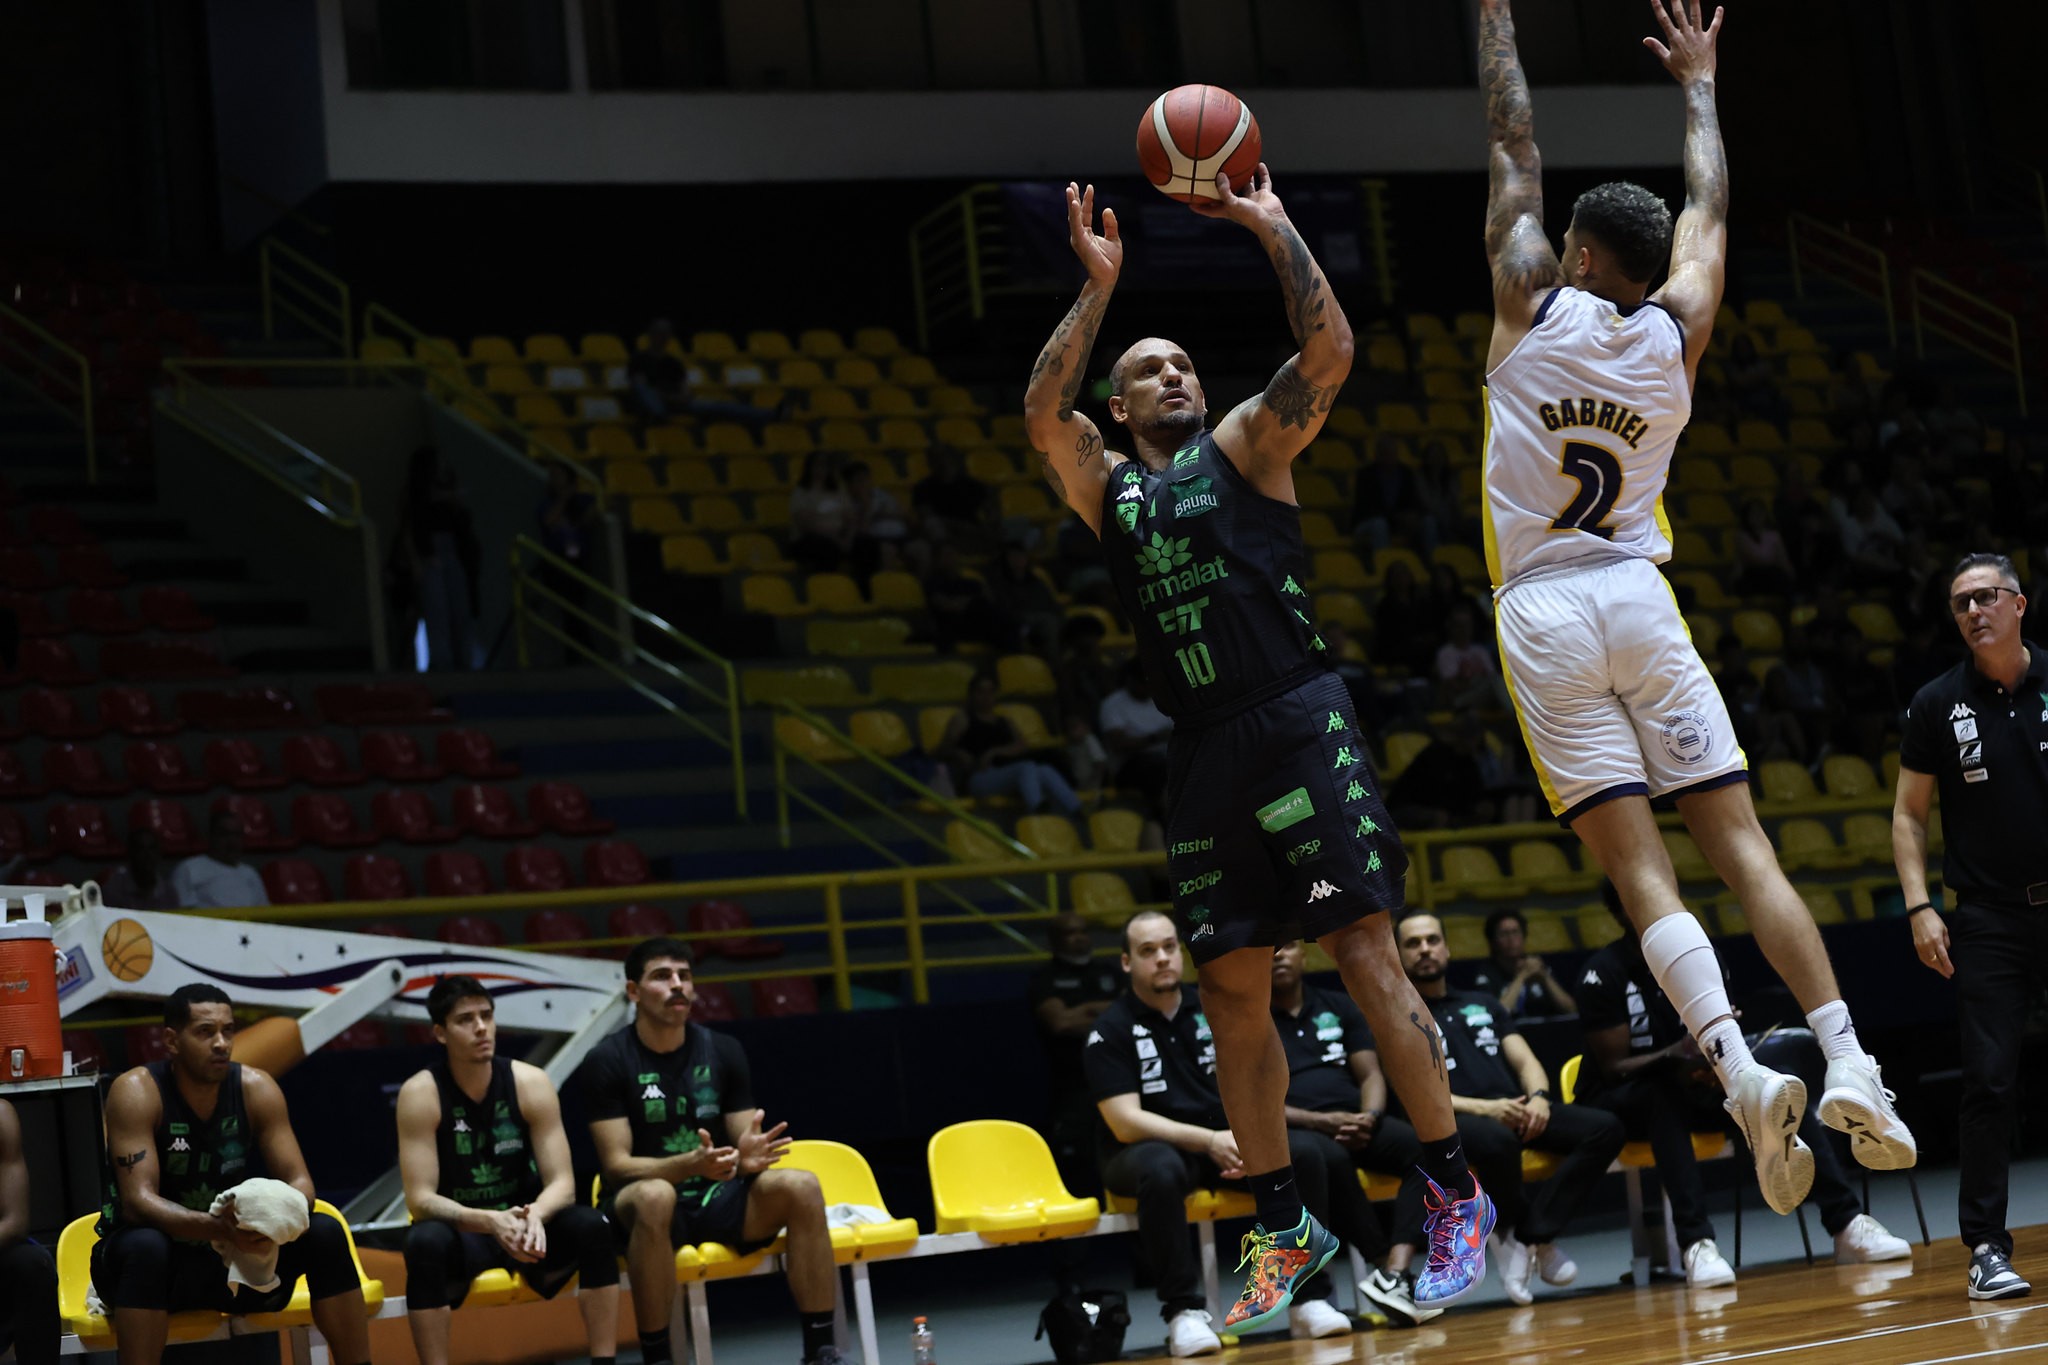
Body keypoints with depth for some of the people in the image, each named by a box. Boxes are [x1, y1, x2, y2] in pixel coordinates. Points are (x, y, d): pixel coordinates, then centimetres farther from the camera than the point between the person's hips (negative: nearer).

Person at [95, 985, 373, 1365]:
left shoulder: (256, 1088, -7)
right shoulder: (136, 1092, -19)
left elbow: (298, 1180, -9)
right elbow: (137, 1200, -28)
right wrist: (219, 1227, -45)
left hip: (236, 1257, 4)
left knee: (326, 1232, -18)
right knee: (146, 1247, -37)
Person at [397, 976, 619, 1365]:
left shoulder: (531, 1083, -8)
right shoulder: (420, 1094, -14)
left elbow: (562, 1182, -11)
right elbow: (420, 1198, -20)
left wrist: (535, 1215, -35)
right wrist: (490, 1221, -37)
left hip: (524, 1225, 3)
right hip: (460, 1231, -2)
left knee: (590, 1225, -26)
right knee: (426, 1241, -36)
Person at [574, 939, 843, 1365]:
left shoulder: (723, 1051, 5)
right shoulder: (607, 1062, -7)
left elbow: (743, 1146, 6)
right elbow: (617, 1165, -13)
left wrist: (747, 1158, -21)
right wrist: (690, 1163, -31)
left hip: (716, 1200, 4)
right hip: (638, 1206, -4)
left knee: (801, 1186, -24)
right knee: (655, 1196, -40)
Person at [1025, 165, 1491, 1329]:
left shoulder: (1246, 447, 8)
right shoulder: (1106, 486, 16)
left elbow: (1330, 351, -7)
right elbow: (1041, 410, -3)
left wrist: (1276, 231, -6)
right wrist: (1099, 287, -4)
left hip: (1299, 722, -4)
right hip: (1204, 752, 4)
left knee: (1365, 952, -10)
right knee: (1234, 992, 5)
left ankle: (1456, 1192, -3)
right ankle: (1287, 1229, 14)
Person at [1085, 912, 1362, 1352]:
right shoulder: (1110, 1031, -7)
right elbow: (1125, 1123, -16)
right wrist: (1209, 1142, -26)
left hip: (1223, 1141, 5)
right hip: (1146, 1149, -4)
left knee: (1304, 1150, -21)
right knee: (1162, 1169, -40)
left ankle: (1307, 1299, -16)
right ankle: (1183, 1311, -33)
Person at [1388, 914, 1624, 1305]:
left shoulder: (1483, 1004, 28)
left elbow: (1525, 1061, 18)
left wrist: (1538, 1097, -7)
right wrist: (1483, 1108, -18)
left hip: (1517, 1109, 6)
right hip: (1455, 1120, -6)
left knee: (1605, 1129, -19)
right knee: (1497, 1141, -42)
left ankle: (1529, 1236, -22)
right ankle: (1536, 1238, -13)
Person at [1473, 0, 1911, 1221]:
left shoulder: (1533, 305, -2)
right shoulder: (1678, 333, 5)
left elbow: (1516, 148, 9)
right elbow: (1710, 204, 21)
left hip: (1545, 615, -2)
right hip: (1641, 605, 2)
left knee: (1640, 870, -9)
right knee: (1743, 846, 0)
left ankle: (1742, 1070, -26)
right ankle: (1849, 1063, -13)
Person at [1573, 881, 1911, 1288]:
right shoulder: (1603, 973, -15)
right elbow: (1614, 1066, -17)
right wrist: (1675, 1055, -35)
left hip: (1694, 1088, 5)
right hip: (1616, 1099, -5)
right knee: (1667, 1092, -40)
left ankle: (1846, 1223, -23)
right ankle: (1694, 1241, -47)